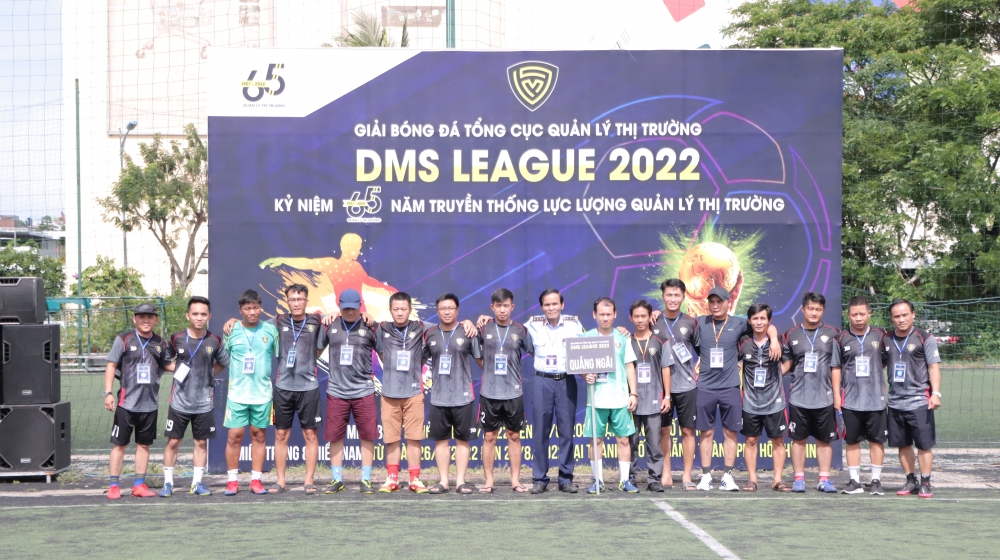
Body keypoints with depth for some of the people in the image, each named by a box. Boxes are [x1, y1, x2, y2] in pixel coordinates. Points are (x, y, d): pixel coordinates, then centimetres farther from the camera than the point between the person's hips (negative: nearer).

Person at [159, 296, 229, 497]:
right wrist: (177, 370, 2)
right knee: (173, 442, 1)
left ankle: (197, 483, 16)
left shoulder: (214, 341, -1)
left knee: (201, 442, 7)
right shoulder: (177, 339, -3)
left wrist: (208, 373, 6)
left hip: (204, 403, 1)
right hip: (179, 402, -1)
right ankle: (168, 482, 10)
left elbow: (224, 363, 13)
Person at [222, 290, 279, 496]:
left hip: (263, 393, 1)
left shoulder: (270, 330, 2)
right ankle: (232, 480, 9)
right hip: (237, 393, -1)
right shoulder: (231, 331, 1)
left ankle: (256, 479, 13)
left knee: (258, 435, 6)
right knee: (234, 435, -1)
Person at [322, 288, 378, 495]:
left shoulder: (369, 328, 0)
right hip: (336, 391, 1)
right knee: (334, 436, 4)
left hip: (364, 391, -1)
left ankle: (366, 480, 10)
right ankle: (337, 479, 14)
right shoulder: (330, 326, 5)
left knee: (367, 435, 1)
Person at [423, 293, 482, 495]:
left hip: (463, 397, -2)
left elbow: (481, 360, 6)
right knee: (441, 440, 6)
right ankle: (443, 480, 13)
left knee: (462, 440, 3)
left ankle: (461, 481, 9)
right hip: (438, 397, 2)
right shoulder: (430, 334, 7)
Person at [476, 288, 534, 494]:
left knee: (514, 436, 6)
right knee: (489, 436, 3)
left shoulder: (521, 331, 2)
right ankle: (488, 481, 9)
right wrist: (488, 368, 5)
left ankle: (515, 480, 13)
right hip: (489, 392, 0)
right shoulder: (483, 329, 2)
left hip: (514, 392, 0)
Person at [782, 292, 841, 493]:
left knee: (824, 440, 5)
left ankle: (824, 479, 12)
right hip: (798, 398, 0)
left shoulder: (832, 334, 4)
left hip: (824, 398, 0)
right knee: (799, 439, 4)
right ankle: (799, 479, 12)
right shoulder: (792, 335, 6)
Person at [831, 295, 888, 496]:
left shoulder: (880, 335, 1)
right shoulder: (841, 339, 2)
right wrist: (836, 395, 2)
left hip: (876, 399, -1)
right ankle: (855, 481, 13)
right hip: (850, 400, 1)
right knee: (852, 441, 6)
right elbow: (836, 368, 6)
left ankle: (876, 480, 12)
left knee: (876, 440, 3)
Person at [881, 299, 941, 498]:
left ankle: (925, 483, 7)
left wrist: (936, 393, -16)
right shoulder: (886, 340, 9)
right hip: (895, 402, 4)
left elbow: (934, 367, -6)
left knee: (924, 444, -2)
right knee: (903, 444, 9)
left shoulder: (925, 338, -3)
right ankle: (910, 480, 20)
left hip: (919, 401, -4)